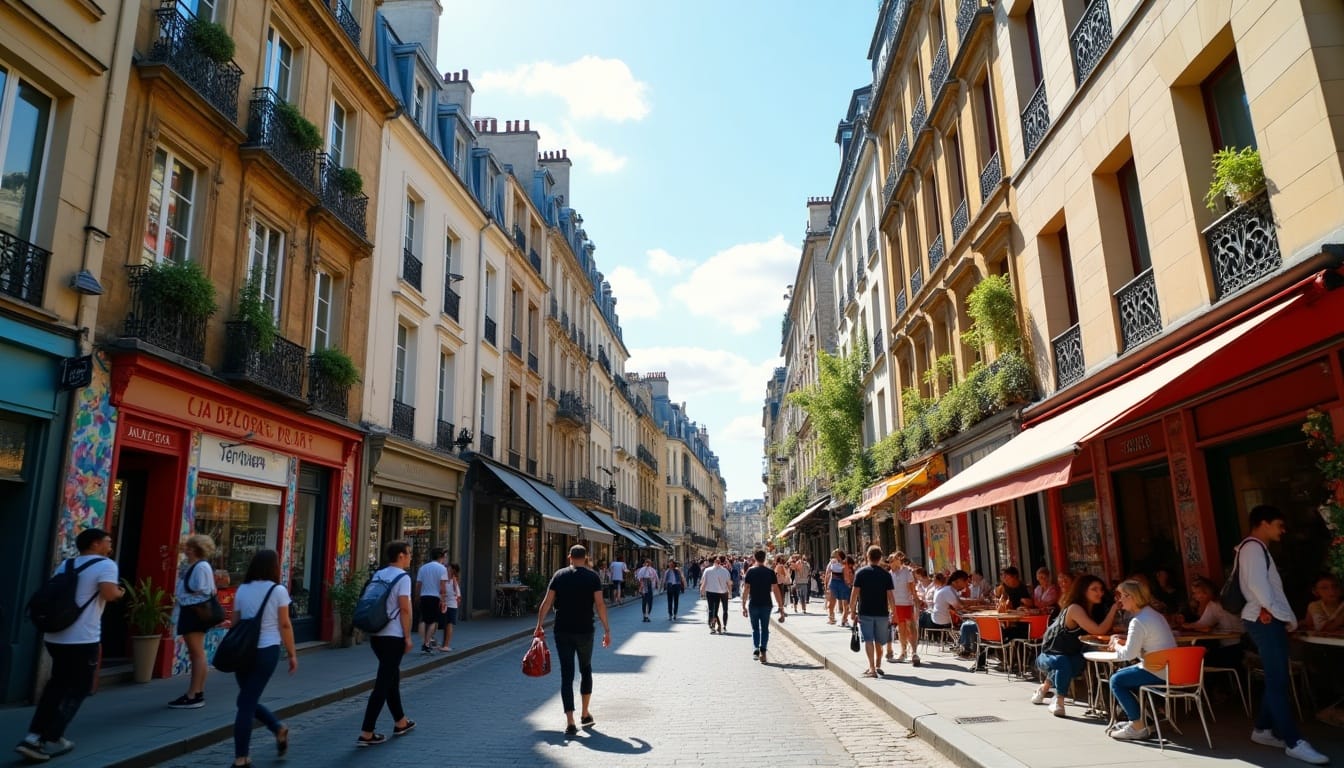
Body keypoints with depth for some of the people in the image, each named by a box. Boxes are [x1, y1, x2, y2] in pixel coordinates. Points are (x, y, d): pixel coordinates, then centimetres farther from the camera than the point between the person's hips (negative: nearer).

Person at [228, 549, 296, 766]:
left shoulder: (242, 589, 6)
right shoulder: (278, 590, -6)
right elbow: (284, 625, -6)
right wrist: (292, 654, 2)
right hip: (266, 650, -4)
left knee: (247, 700, 18)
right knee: (248, 702, 1)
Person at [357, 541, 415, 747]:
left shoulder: (377, 575, 10)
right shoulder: (402, 577, -11)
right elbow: (405, 609, -15)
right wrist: (408, 637, -9)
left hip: (376, 635, 8)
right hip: (393, 637, -8)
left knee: (392, 678, 19)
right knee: (383, 684, -4)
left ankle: (400, 722, 31)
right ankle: (366, 733, -3)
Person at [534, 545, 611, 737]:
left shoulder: (559, 575, 3)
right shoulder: (592, 577, -2)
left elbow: (547, 603, -1)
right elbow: (600, 605, -8)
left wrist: (539, 626, 7)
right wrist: (607, 630, -3)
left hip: (562, 631, 1)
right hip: (584, 631, 0)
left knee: (566, 675, 2)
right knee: (586, 670, 20)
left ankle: (570, 722, -3)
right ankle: (585, 714, 30)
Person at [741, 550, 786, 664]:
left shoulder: (750, 571, -4)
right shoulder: (770, 571, -2)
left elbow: (745, 589, -7)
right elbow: (776, 590, -4)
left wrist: (743, 606, -1)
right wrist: (781, 607, -1)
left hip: (753, 605, 0)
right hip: (766, 604, 1)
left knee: (755, 628, 13)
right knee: (765, 629, 10)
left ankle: (756, 650, 4)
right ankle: (763, 651, 0)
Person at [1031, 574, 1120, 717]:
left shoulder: (1093, 609, 2)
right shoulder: (1075, 608, -24)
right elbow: (1099, 631, -33)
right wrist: (1114, 609, -30)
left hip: (1070, 656, 7)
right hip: (1048, 656, -7)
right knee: (1063, 662, -38)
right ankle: (1059, 702, -24)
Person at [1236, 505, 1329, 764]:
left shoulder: (1260, 549, 21)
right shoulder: (1252, 547, -11)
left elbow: (1272, 587, 14)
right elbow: (1259, 587, -20)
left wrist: (1286, 617, 0)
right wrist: (1288, 617, -12)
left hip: (1270, 621, 10)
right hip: (1264, 621, -10)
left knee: (1276, 679, 12)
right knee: (1277, 681, -9)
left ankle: (1263, 729, 20)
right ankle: (1293, 743, -7)